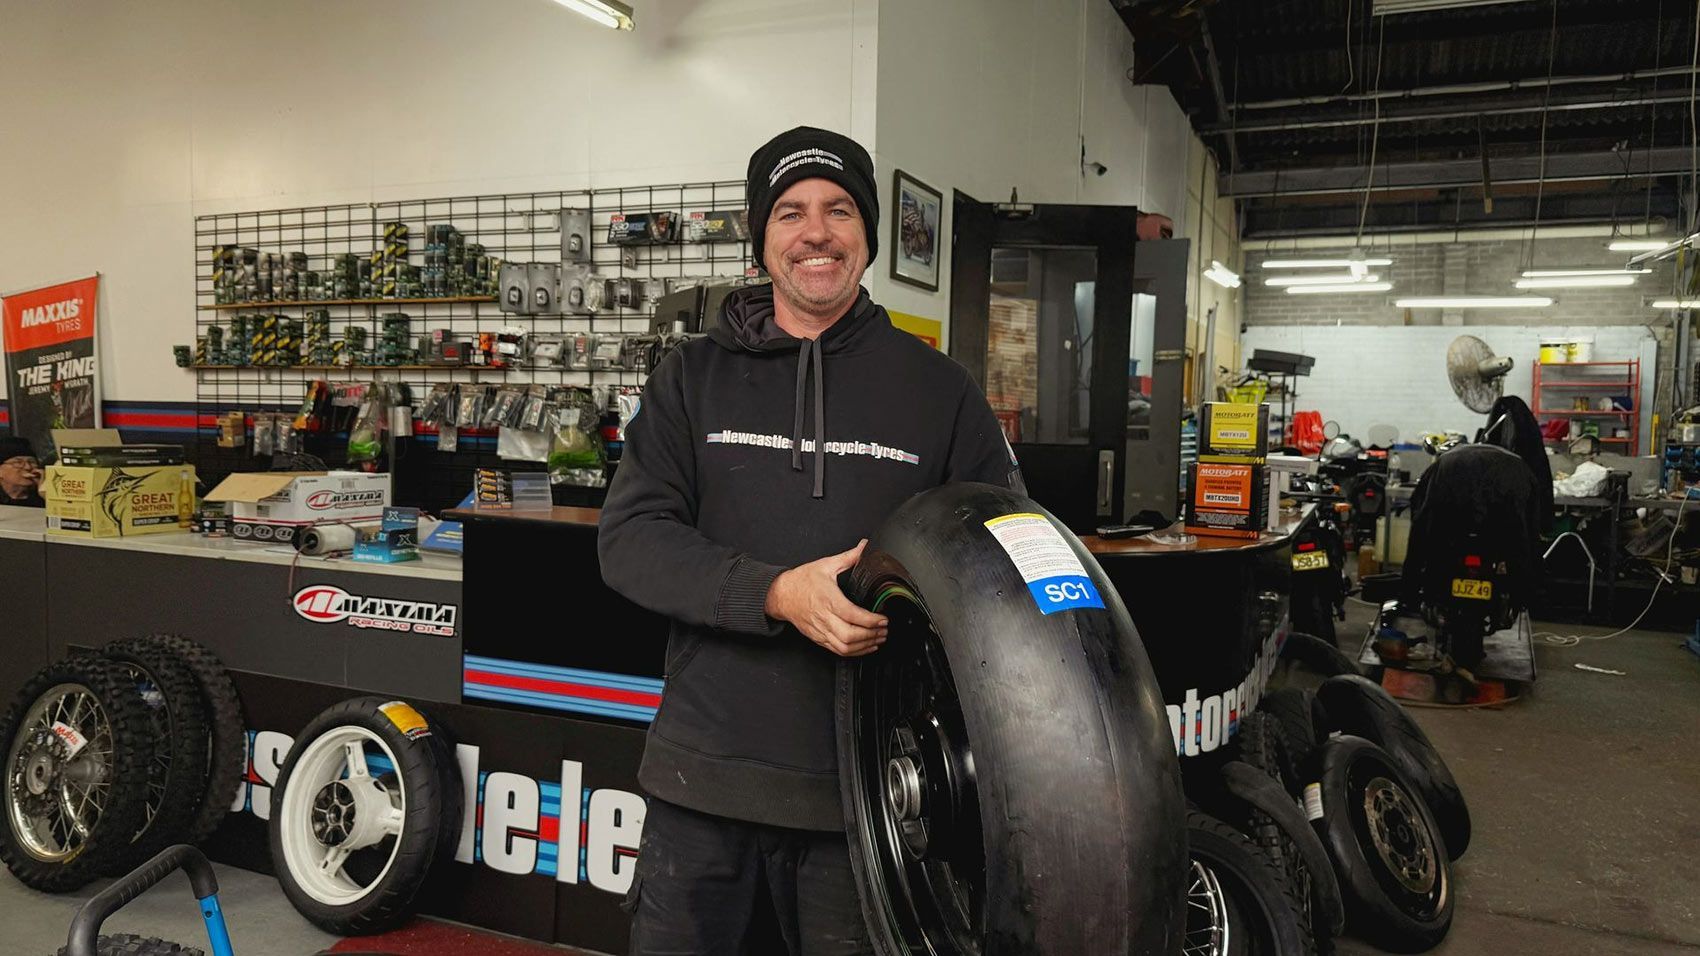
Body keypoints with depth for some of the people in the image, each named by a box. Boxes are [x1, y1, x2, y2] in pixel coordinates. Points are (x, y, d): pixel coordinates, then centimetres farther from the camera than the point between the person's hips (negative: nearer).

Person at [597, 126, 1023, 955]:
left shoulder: (938, 388, 2)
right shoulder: (693, 377, 4)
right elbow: (629, 536, -4)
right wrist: (774, 593, -20)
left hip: (867, 787, 0)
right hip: (703, 775, 1)